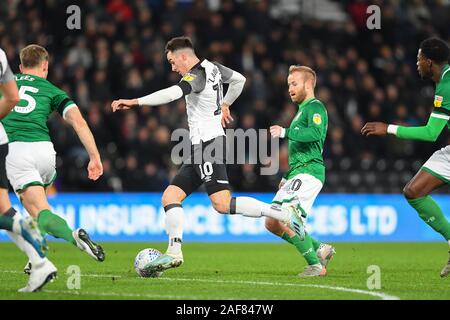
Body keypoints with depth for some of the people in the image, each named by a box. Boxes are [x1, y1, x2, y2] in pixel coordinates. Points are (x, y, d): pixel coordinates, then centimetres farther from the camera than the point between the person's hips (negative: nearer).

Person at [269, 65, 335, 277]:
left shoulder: (315, 107, -5)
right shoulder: (301, 110, 26)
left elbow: (316, 133, -26)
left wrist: (285, 132, -26)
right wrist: (287, 177, 26)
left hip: (309, 173, -10)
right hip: (297, 174, 10)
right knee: (272, 223, 4)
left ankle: (316, 264, -12)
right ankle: (320, 249, 10)